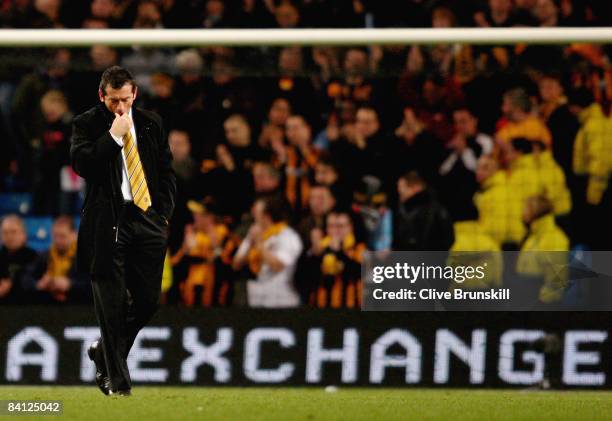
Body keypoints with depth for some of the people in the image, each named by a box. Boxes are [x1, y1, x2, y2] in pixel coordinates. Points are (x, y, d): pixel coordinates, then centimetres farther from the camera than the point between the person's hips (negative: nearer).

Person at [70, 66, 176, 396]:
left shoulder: (151, 124, 12)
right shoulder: (87, 124, 1)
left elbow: (166, 171, 16)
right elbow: (81, 164, -14)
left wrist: (164, 214, 7)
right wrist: (113, 135, -16)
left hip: (148, 219, 4)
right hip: (108, 222, -4)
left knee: (147, 300, 4)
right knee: (112, 303, -4)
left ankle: (104, 351, 28)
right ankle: (116, 380, 1)